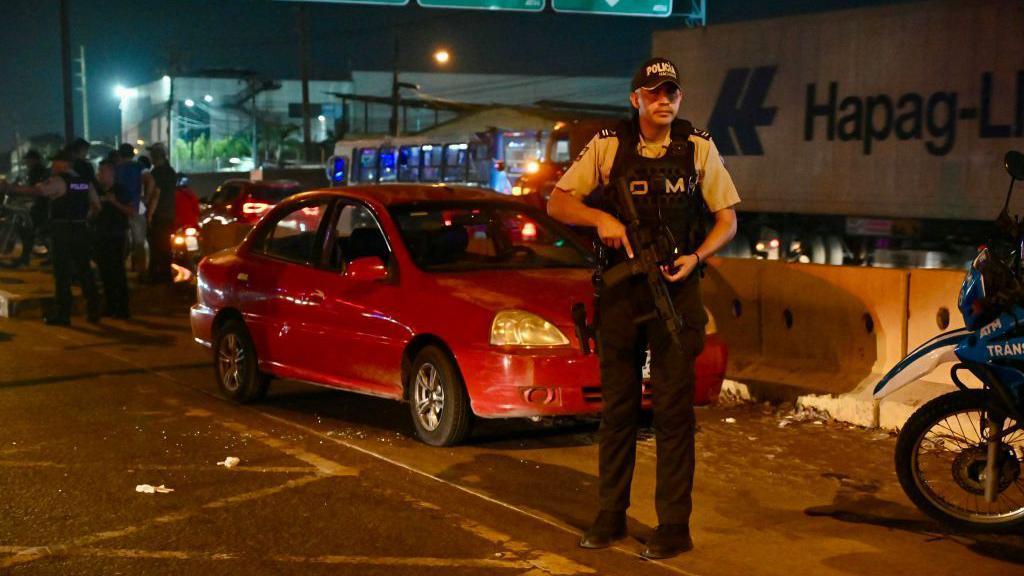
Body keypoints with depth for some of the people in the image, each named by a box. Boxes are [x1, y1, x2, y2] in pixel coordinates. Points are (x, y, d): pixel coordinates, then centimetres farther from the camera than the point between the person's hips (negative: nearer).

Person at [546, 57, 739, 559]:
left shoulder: (698, 147, 3)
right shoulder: (608, 145, 2)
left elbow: (727, 218, 6)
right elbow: (557, 203, 2)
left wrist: (695, 258, -11)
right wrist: (601, 217, -16)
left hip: (676, 289, -1)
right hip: (620, 291, 1)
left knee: (673, 409, -1)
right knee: (617, 407, 9)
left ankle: (674, 526, 6)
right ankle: (610, 517, 19)